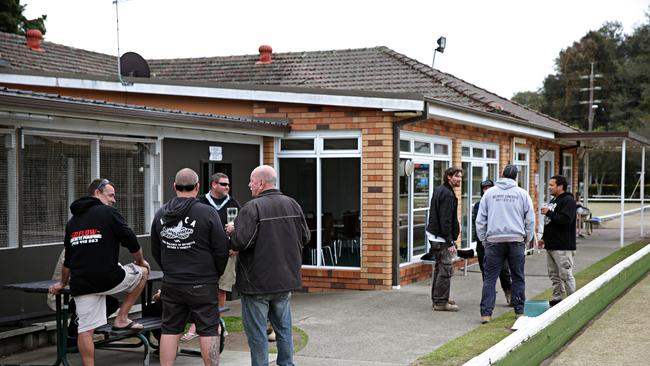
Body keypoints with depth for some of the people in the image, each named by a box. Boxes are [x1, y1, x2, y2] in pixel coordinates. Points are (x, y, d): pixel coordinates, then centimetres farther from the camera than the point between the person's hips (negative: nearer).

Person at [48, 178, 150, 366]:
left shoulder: (72, 221, 19)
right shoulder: (108, 212, 0)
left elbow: (67, 260, 25)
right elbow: (131, 242, -1)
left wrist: (62, 283, 39)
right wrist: (141, 262, 18)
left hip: (81, 284, 6)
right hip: (108, 278, -6)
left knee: (86, 329, 7)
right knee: (143, 271, 18)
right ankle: (121, 319, 16)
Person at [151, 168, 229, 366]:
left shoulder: (160, 214, 4)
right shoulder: (207, 213, -11)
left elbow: (155, 251, 13)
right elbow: (222, 250, -8)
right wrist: (216, 274, 9)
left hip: (170, 284, 4)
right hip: (202, 285, -4)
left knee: (170, 331, 10)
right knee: (208, 331, 2)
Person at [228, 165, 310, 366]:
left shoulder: (252, 208, -17)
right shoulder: (292, 204, 4)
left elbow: (241, 242, -25)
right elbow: (305, 237, 9)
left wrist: (232, 231, -5)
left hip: (257, 282, -6)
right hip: (286, 280, 6)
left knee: (257, 332, 4)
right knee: (284, 327, 18)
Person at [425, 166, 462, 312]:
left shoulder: (438, 190, 15)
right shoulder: (447, 194, -16)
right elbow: (445, 220, -21)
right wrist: (450, 242, -21)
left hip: (434, 234, 11)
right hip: (441, 238, -11)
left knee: (439, 268, 17)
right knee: (446, 270, -7)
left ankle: (437, 299, 25)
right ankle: (441, 302, -4)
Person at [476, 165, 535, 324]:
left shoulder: (489, 193, 5)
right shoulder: (522, 193, 4)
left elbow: (480, 220, 6)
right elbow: (530, 219, 4)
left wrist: (483, 239, 13)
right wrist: (527, 239, 14)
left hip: (494, 240, 0)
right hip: (516, 239, 0)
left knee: (490, 277, 1)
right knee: (518, 277, 11)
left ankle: (486, 313, -4)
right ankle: (519, 311, 17)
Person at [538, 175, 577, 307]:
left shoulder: (568, 201, -11)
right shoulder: (553, 201, 19)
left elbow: (565, 219, -25)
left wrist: (549, 213, -18)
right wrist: (544, 238, 22)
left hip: (563, 247, -10)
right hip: (551, 245, 10)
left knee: (566, 275, -7)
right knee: (554, 274, 13)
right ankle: (557, 298, 20)